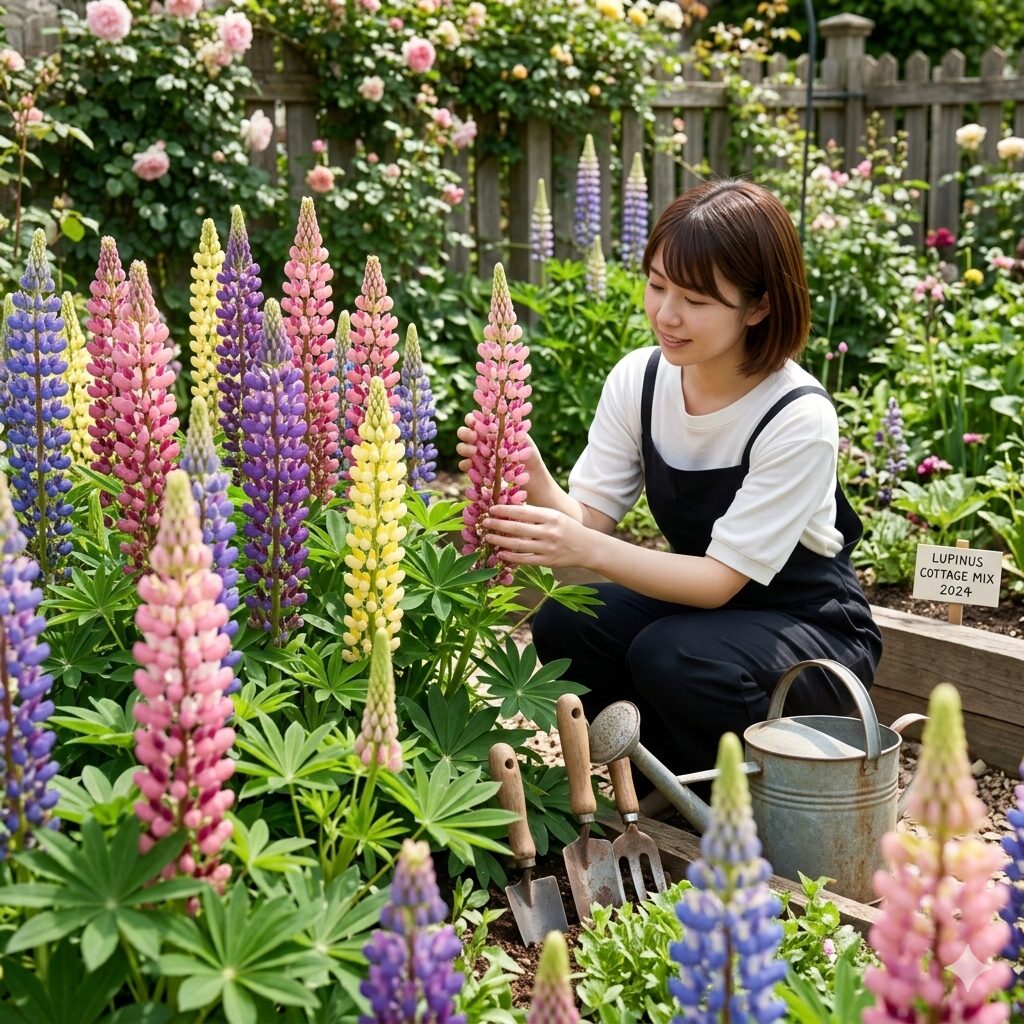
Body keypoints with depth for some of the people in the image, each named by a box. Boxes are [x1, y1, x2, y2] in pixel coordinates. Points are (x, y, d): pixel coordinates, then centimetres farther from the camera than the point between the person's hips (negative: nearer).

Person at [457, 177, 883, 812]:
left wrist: (587, 550, -40)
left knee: (671, 657, -33)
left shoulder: (799, 419, -25)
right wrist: (530, 475, -35)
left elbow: (721, 578, -26)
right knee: (564, 625, -21)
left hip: (812, 627, -5)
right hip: (697, 599, 5)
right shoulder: (639, 379, -9)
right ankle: (677, 783, 3)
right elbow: (586, 517, -12)